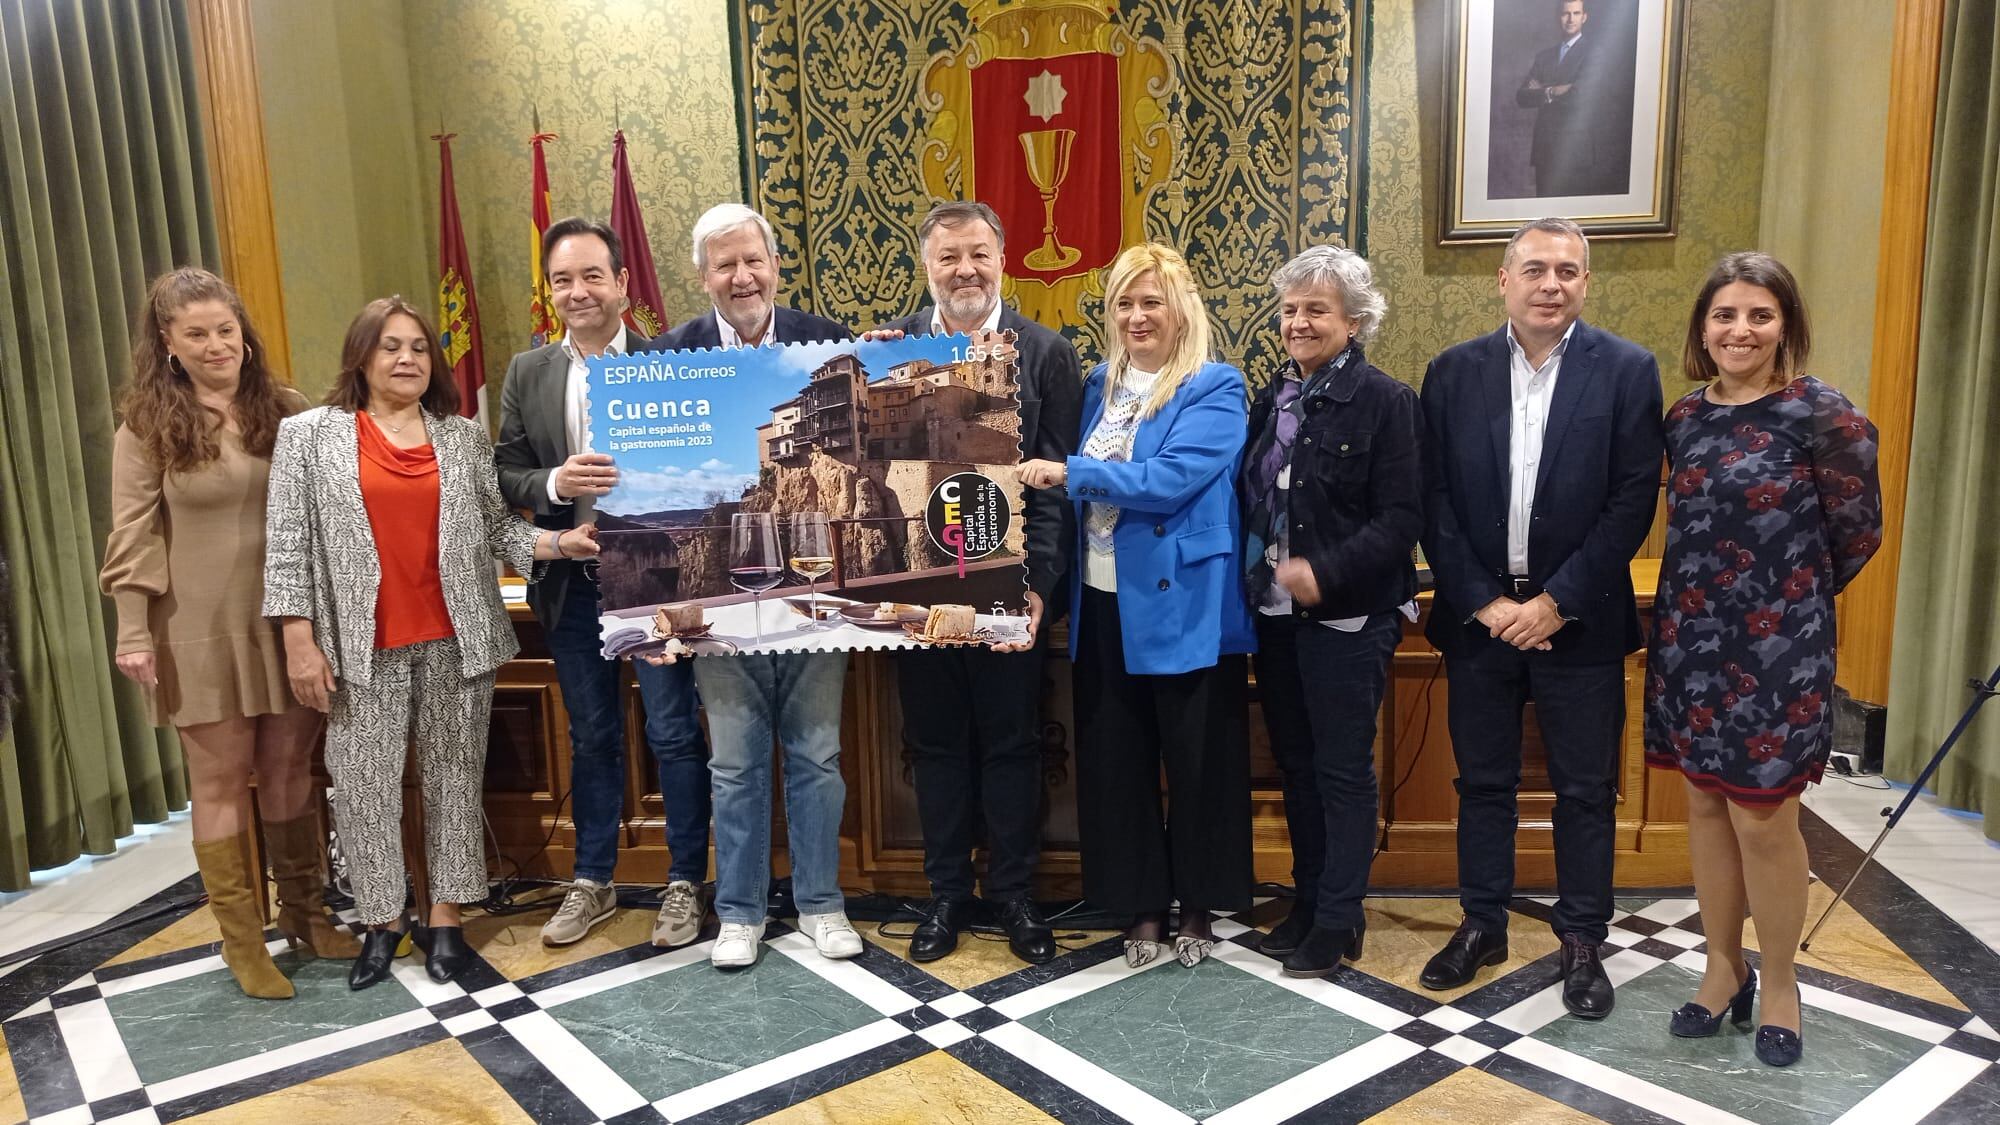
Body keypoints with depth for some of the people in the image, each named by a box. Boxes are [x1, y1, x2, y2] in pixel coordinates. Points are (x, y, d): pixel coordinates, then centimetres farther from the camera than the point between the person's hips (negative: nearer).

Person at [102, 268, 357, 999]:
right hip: (203, 632, -2)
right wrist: (133, 634, -10)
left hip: (288, 621, 3)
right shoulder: (147, 426, -3)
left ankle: (303, 912, 27)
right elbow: (132, 538, -5)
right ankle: (241, 939, 17)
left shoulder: (285, 411, 4)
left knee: (290, 770, 12)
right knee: (222, 781, 6)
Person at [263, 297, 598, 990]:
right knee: (364, 783, 1)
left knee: (453, 777, 6)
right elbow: (289, 542, 0)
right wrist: (300, 641, -6)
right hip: (362, 646, -1)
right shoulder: (310, 435, 4)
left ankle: (446, 918, 17)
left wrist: (557, 544, -12)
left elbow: (497, 526, 7)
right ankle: (381, 920, 17)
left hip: (456, 640, 2)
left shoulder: (464, 437, 9)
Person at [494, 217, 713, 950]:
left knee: (674, 734, 4)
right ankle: (592, 881, 30)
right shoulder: (527, 374, 5)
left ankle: (686, 882, 19)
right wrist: (555, 483, -17)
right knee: (592, 738, 16)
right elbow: (505, 477, 3)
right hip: (572, 583, 3)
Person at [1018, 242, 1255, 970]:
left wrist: (1068, 473, -20)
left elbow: (1168, 479, -20)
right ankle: (1142, 906, 25)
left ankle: (1198, 906, 24)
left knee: (1198, 759, 6)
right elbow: (1069, 481, 17)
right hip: (1104, 603, 5)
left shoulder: (1215, 390, -7)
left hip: (1183, 604, -5)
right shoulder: (1098, 386, 12)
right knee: (1114, 760, 10)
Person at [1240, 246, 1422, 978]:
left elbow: (1402, 518, -15)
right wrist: (1255, 576, 0)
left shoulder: (1385, 401, -9)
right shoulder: (1270, 401, 10)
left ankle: (1339, 918, 15)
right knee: (1295, 763, 14)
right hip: (1275, 613, 6)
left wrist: (1326, 574, -23)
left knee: (1343, 768, 3)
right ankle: (1308, 898, 28)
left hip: (1347, 616, -6)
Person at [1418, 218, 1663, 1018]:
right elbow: (1435, 501, -1)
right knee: (1482, 782, 12)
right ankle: (1483, 925, 28)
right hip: (1477, 615, 2)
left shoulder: (1627, 371, -4)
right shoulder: (1454, 372, 1)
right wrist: (1482, 601, -9)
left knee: (1586, 790, 9)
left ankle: (1582, 939, 25)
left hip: (1579, 620, -1)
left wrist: (1555, 602, -12)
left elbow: (1633, 502, -8)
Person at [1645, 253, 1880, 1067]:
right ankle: (1724, 970, 28)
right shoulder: (1685, 416, 4)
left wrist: (1793, 600, 7)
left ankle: (1779, 986, 23)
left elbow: (1858, 530, -2)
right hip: (1690, 639, 5)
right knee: (1705, 805, 12)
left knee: (1763, 818, 2)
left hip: (1775, 649, -5)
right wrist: (1709, 596, 10)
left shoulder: (1822, 414, -11)